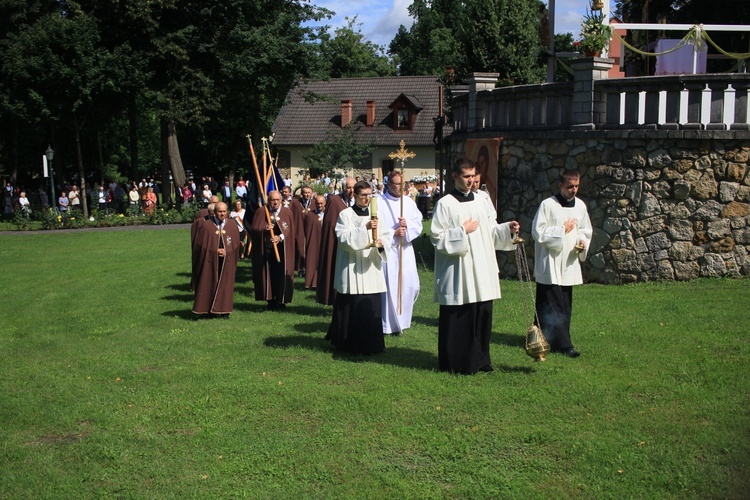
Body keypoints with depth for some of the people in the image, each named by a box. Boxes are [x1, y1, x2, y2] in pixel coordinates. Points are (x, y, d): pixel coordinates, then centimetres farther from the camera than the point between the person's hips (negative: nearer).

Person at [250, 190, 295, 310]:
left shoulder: (287, 212, 5)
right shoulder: (261, 212, 5)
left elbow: (290, 230, -1)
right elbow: (253, 229, 1)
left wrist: (280, 237, -19)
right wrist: (264, 229, -20)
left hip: (282, 249, 0)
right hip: (265, 248, 0)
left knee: (281, 275, -3)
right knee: (268, 275, -1)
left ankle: (281, 300, 8)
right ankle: (271, 301, 6)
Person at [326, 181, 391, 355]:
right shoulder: (345, 215, -1)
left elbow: (387, 237, 6)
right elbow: (344, 238, -14)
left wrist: (382, 243, -17)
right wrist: (365, 228, -25)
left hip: (371, 268, 4)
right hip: (352, 268, -4)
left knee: (372, 307, 3)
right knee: (352, 308, -3)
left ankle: (370, 344, 14)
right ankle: (350, 344, 10)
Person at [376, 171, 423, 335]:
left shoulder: (408, 202, 9)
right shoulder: (379, 203, -5)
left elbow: (418, 224, 4)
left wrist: (407, 225, -15)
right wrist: (394, 233, -14)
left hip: (405, 250, 5)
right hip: (387, 250, -4)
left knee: (410, 285, 2)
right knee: (389, 286, -5)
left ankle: (403, 319, 21)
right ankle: (389, 324, 6)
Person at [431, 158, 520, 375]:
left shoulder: (480, 202, 14)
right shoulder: (445, 204, -5)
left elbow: (490, 232, 15)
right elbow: (437, 237, -10)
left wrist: (507, 229, -2)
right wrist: (463, 231, -14)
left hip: (482, 272, 6)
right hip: (457, 272, -6)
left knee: (482, 316, 8)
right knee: (458, 318, -1)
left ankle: (479, 360, 20)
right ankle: (455, 363, 9)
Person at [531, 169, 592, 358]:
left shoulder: (580, 205, 8)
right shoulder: (548, 205, -10)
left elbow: (586, 230, 19)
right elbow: (538, 232, -13)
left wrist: (583, 242, -1)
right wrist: (562, 230, -16)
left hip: (569, 262, 6)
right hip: (550, 263, -6)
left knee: (565, 305, 11)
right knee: (550, 305, -6)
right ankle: (562, 344, -3)